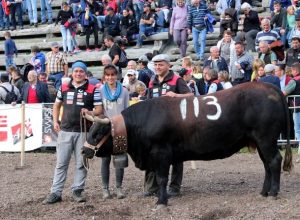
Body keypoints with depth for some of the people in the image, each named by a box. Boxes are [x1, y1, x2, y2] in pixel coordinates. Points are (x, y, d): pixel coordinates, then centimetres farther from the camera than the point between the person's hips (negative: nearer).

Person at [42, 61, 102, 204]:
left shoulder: (92, 90, 0)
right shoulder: (64, 88, 9)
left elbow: (99, 109, -1)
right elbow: (57, 105, 21)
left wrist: (90, 112, -21)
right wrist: (55, 121, 11)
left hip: (83, 132, -2)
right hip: (65, 130, 2)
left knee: (81, 163, 5)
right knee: (61, 163, 4)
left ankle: (77, 191, 15)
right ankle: (55, 193, 6)